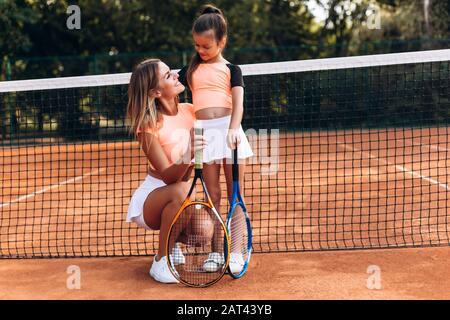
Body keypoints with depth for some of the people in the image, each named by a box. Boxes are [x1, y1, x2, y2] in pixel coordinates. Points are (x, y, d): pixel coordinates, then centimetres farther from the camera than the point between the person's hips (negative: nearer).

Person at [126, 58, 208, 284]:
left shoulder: (190, 111, -5)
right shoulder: (148, 125, -20)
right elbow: (168, 176, -26)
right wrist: (186, 158, -45)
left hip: (177, 204, 6)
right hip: (151, 198, -5)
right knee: (180, 191, -37)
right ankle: (160, 263, -19)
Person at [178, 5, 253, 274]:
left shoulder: (231, 69, 6)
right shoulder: (191, 70, 15)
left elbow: (238, 102, -8)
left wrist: (233, 129, -24)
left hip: (228, 128, -2)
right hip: (204, 132, 2)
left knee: (235, 194, 1)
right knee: (213, 195, 5)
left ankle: (235, 250, 8)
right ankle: (216, 251, 11)